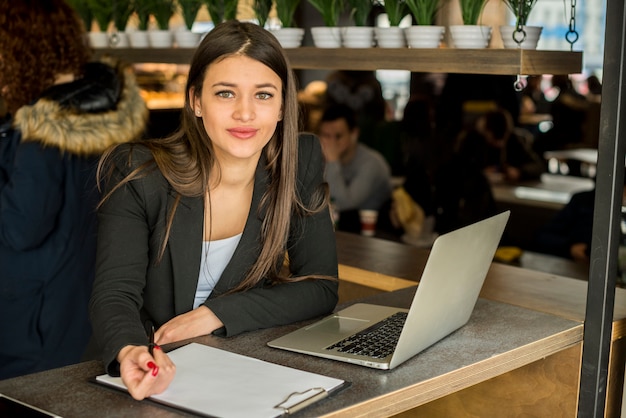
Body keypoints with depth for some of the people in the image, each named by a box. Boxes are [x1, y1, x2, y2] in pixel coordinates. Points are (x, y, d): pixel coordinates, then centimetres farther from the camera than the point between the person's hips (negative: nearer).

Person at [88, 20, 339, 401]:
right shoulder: (136, 175, -11)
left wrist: (216, 314, -15)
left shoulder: (300, 164, -4)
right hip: (155, 378, 0)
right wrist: (130, 353, -40)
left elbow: (321, 287, -3)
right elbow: (115, 295, -18)